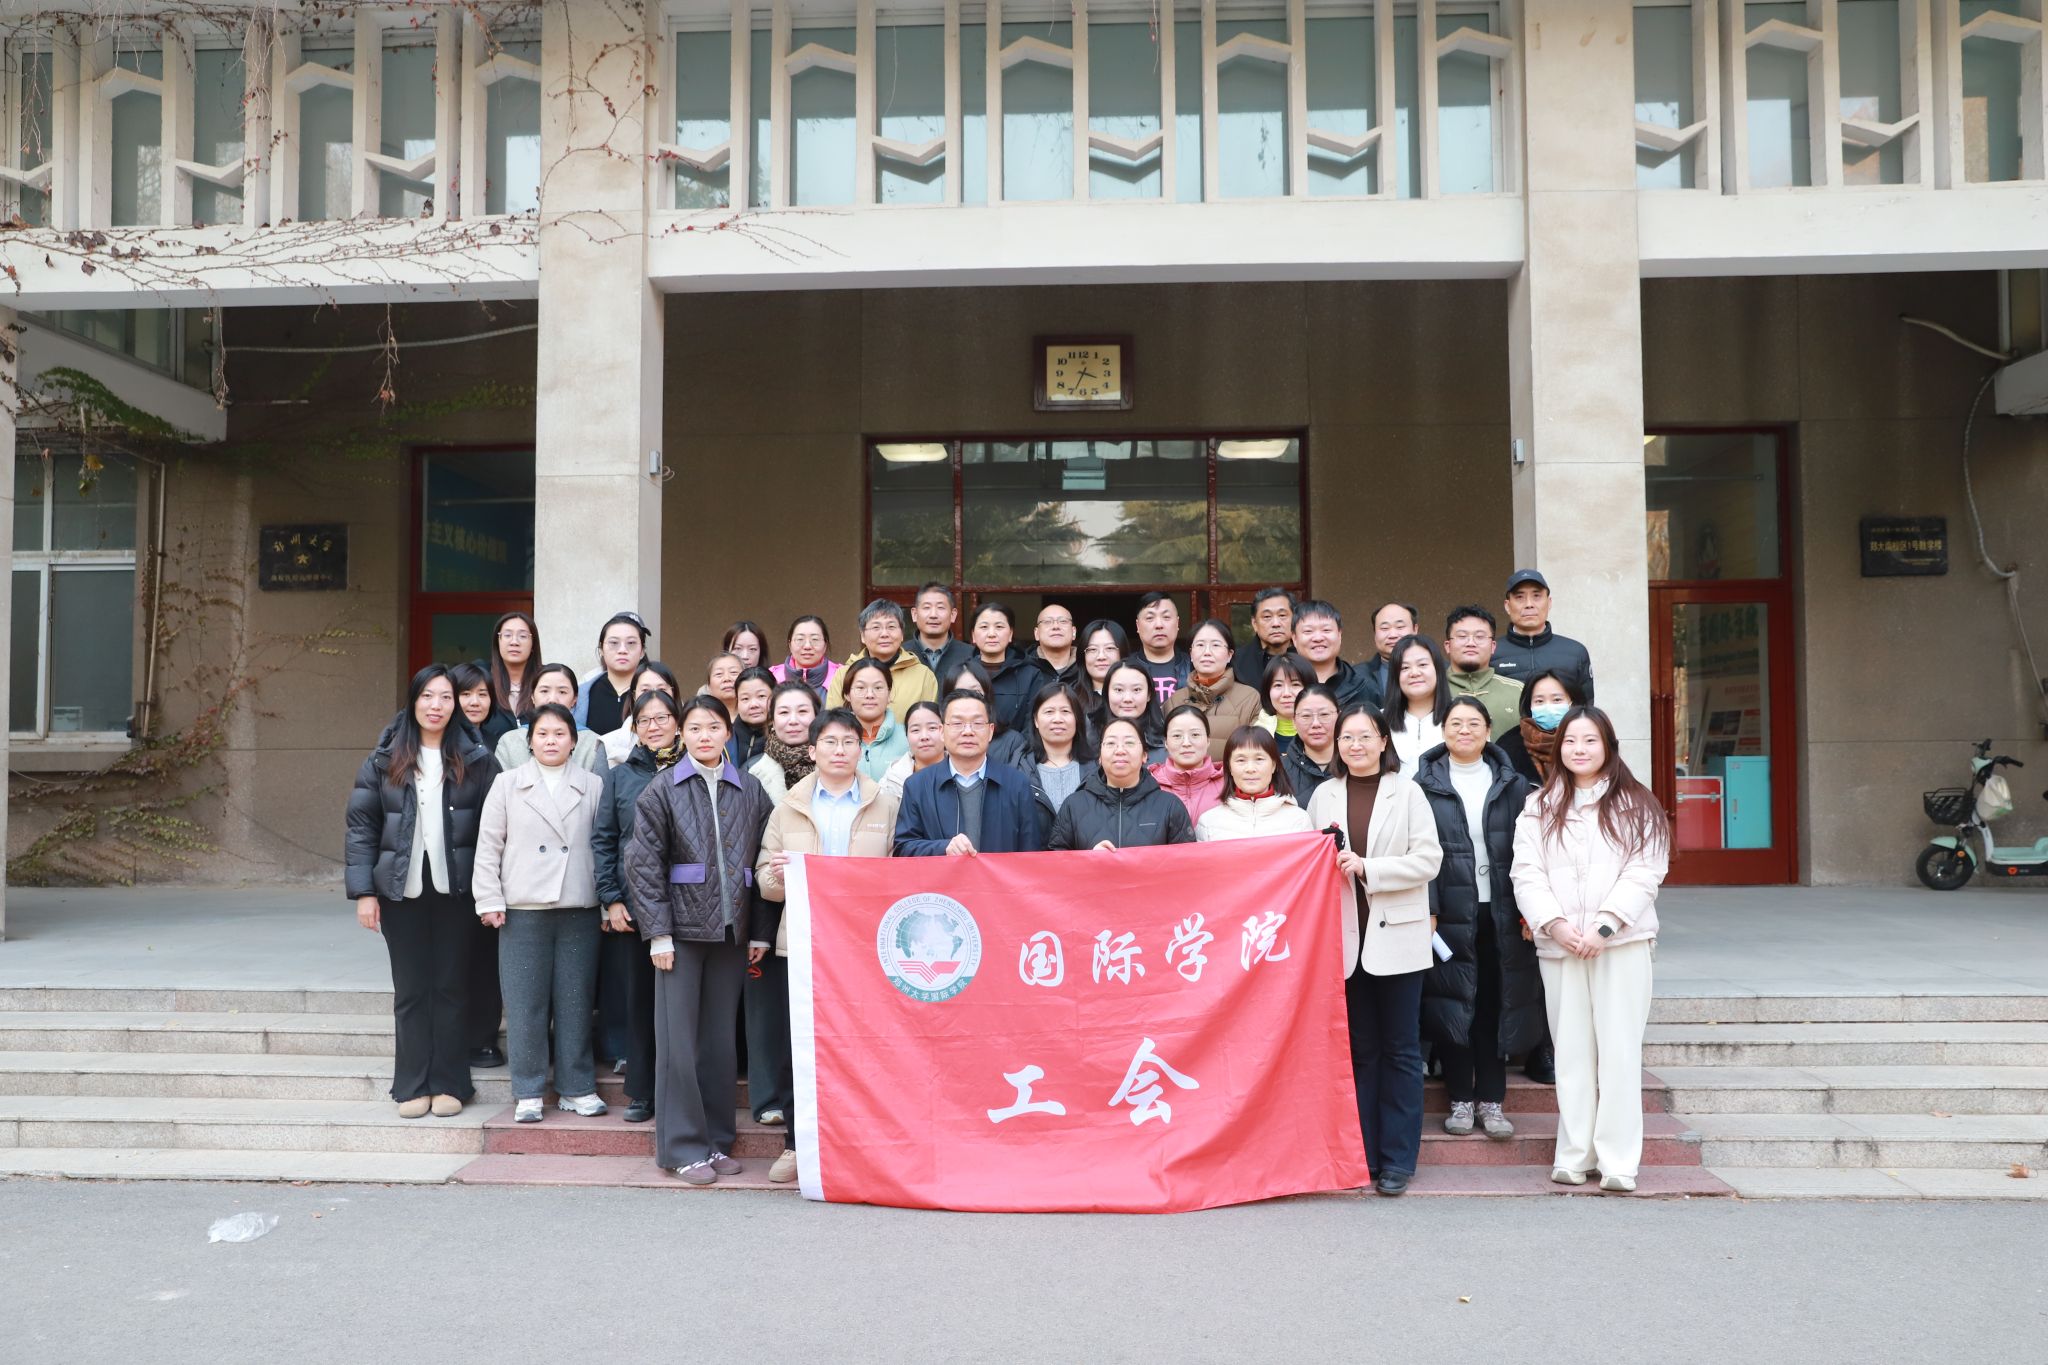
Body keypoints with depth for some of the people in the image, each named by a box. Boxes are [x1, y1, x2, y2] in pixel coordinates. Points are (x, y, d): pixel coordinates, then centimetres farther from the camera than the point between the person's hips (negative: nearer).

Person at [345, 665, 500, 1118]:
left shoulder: (476, 761, 2)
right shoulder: (384, 760, 4)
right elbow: (361, 826, 3)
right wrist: (363, 891, -4)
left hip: (455, 891, -1)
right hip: (401, 892, 1)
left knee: (451, 987, 5)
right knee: (410, 990, 8)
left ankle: (449, 1084, 15)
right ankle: (412, 1086, 16)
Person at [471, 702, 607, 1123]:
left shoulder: (594, 786, 8)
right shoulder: (507, 785, 8)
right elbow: (488, 847, 6)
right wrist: (490, 900, -1)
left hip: (579, 910, 0)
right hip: (523, 911, 0)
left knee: (576, 1001, 5)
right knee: (526, 1003, 1)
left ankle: (577, 1087, 16)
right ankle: (529, 1092, 12)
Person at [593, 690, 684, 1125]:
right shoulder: (620, 777, 10)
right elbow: (602, 840, 8)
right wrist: (611, 899, 0)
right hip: (635, 906, 2)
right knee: (640, 997, 7)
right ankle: (641, 1092, 17)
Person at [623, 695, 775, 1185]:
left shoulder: (751, 791, 8)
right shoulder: (662, 791, 1)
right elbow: (643, 863, -3)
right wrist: (658, 932, -9)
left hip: (730, 929, 3)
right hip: (682, 928, -2)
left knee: (721, 1038, 8)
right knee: (678, 1040, -1)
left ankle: (717, 1140, 18)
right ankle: (683, 1148, 7)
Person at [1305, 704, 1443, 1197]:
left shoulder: (1407, 792, 1)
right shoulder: (1323, 796, 9)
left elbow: (1428, 859, -6)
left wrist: (1367, 869, -14)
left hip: (1396, 935, -2)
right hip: (1344, 938, 2)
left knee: (1400, 1050, 3)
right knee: (1359, 1049, 8)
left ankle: (1398, 1159, 10)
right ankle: (1362, 1155, 16)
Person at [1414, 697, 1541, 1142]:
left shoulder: (1512, 785, 8)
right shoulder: (1424, 784, 3)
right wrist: (1426, 909, -10)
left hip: (1500, 915, 1)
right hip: (1449, 914, -1)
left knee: (1495, 1005, 5)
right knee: (1452, 1004, 2)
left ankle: (1491, 1099, 15)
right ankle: (1461, 1099, 14)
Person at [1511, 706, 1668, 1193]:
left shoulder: (1635, 806, 6)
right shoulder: (1538, 809, 12)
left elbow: (1644, 873, -3)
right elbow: (1527, 874, 4)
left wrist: (1604, 926, -13)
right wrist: (1554, 923, -10)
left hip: (1621, 943, -2)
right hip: (1559, 946, 2)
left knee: (1619, 1050, -3)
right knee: (1571, 1051, 4)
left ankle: (1618, 1161, 1)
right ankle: (1573, 1156, 10)